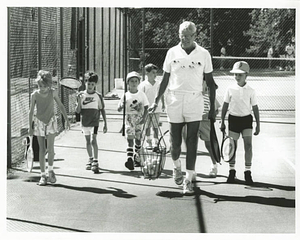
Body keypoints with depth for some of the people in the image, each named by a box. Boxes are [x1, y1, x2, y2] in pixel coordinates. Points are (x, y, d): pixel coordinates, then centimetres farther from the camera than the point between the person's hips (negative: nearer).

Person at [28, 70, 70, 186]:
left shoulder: (53, 92, -8)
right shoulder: (35, 95, -9)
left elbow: (60, 106, 4)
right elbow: (31, 111, -1)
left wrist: (66, 119, 4)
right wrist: (30, 127, -2)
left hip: (51, 121, 0)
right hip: (39, 122, 0)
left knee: (50, 149, -11)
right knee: (42, 150, 2)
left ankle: (50, 170, 11)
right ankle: (43, 175, 9)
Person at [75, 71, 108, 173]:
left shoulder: (98, 96, -3)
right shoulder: (81, 95, -1)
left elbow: (102, 110, 3)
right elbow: (78, 111, -2)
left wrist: (105, 123, 1)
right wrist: (79, 101, -18)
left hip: (94, 122, -3)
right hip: (84, 122, 3)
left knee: (93, 140, -15)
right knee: (88, 141, 15)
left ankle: (95, 162, -16)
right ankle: (90, 159, 31)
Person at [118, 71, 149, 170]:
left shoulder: (141, 94, 3)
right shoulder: (125, 95, 1)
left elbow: (146, 107, 4)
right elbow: (119, 109, 3)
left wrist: (144, 118, -9)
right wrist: (122, 106, -20)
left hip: (139, 120, 1)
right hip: (129, 120, -1)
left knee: (138, 139, 8)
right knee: (130, 139, -13)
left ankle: (137, 158, 23)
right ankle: (129, 159, -23)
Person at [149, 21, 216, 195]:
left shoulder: (204, 54, 1)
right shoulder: (172, 52, 3)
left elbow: (210, 82, 6)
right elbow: (165, 79, 10)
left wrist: (213, 107, 4)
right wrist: (156, 101, 7)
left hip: (195, 102, -1)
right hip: (174, 101, 1)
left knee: (192, 143, -4)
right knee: (175, 141, 7)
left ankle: (188, 179, 0)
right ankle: (177, 167, 36)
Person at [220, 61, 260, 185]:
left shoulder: (251, 91, -2)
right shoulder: (230, 89, -1)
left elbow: (255, 108, 3)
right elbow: (225, 106, 5)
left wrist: (258, 125, 2)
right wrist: (222, 122, 3)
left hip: (246, 119, -1)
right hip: (233, 119, 1)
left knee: (248, 144, -10)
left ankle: (247, 172, -1)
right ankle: (232, 171, 16)